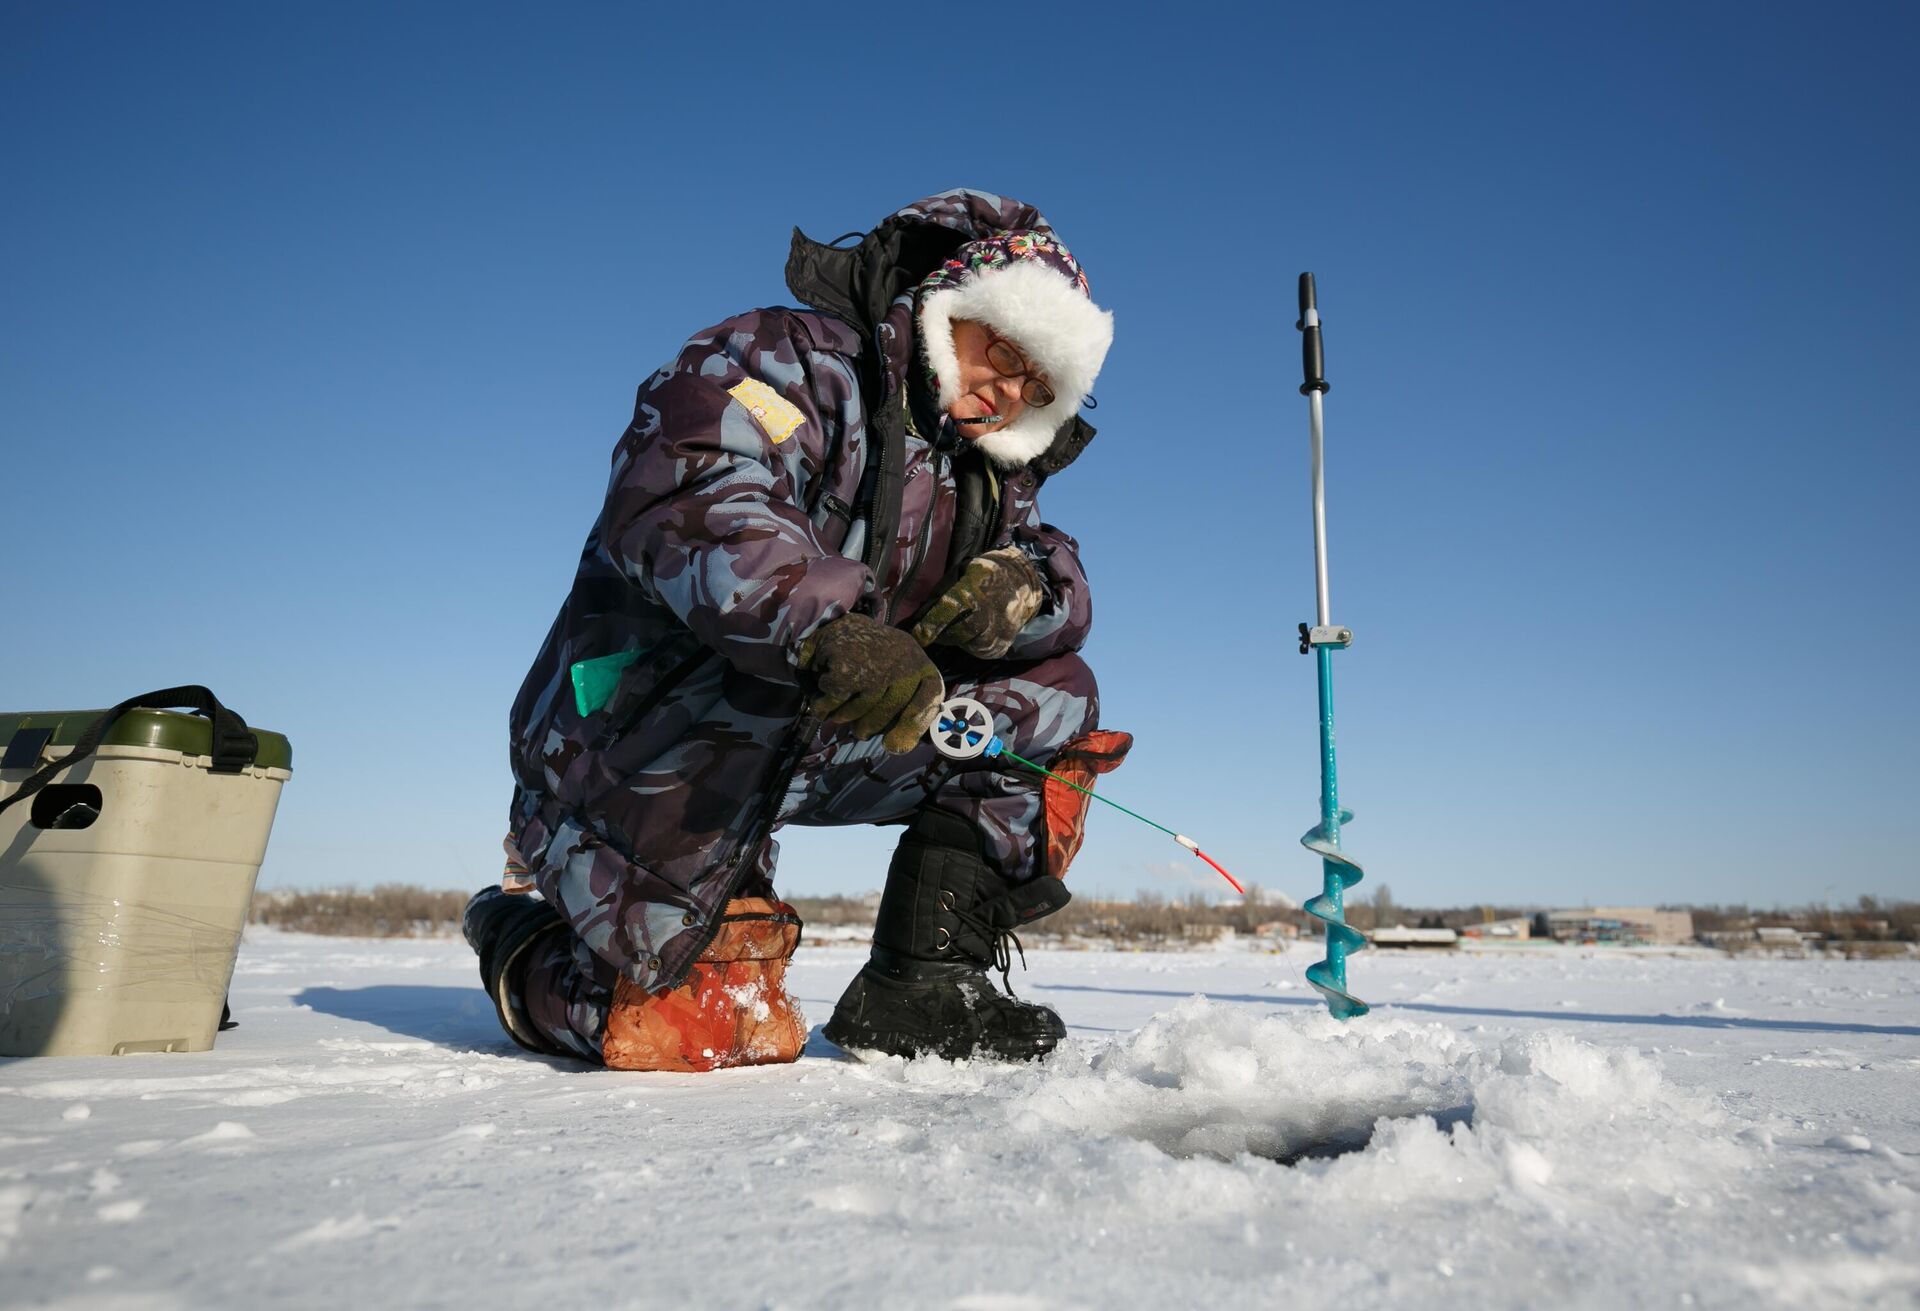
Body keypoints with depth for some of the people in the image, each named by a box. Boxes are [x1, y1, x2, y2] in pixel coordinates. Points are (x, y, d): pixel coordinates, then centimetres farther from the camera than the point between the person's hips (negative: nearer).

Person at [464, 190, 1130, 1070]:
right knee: (694, 1033, -13)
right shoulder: (792, 359, -12)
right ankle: (518, 939, 20)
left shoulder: (984, 479, 12)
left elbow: (1064, 593, 3)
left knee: (1056, 698, -2)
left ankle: (919, 982, -5)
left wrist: (1019, 586, -22)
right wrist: (826, 628, -47)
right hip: (649, 736, -7)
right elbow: (683, 500, -30)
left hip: (817, 744, 7)